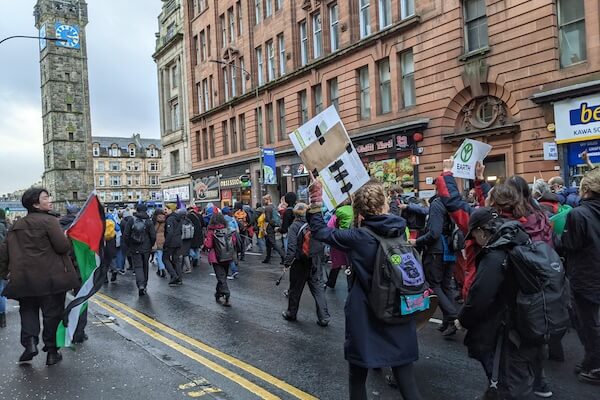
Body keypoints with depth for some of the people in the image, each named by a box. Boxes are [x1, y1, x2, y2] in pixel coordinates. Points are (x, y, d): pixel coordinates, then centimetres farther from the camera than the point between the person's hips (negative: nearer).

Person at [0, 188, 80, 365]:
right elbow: (63, 247, -18)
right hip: (51, 278, -5)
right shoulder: (49, 221, -11)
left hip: (23, 279, 5)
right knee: (52, 313, 7)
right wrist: (65, 237, 3)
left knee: (28, 310, 19)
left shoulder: (17, 226, 10)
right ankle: (52, 352, 13)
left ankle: (30, 341, -3)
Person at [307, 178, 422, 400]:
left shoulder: (358, 238, -14)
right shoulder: (400, 229, -3)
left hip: (366, 317, -4)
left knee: (358, 375, 15)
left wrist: (315, 202, -1)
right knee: (405, 375, 13)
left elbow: (320, 232, -5)